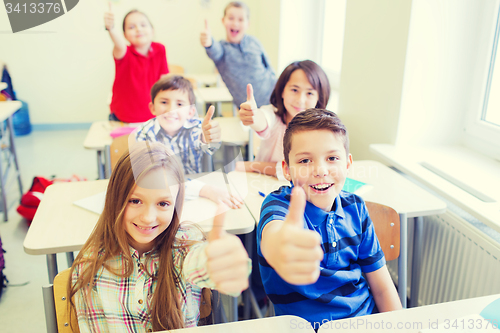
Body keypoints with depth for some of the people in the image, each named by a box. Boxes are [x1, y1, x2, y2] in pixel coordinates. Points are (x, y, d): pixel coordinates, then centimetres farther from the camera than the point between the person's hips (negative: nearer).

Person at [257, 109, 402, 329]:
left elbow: (382, 287, 7)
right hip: (306, 324, -5)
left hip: (366, 314, 5)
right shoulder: (278, 204, -14)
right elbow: (273, 232, -41)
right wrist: (278, 249, -63)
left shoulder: (354, 207, 1)